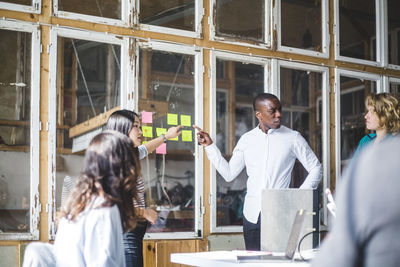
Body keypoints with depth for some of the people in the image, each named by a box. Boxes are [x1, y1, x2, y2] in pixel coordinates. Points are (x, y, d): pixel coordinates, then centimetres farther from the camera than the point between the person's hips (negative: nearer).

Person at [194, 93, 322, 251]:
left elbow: (315, 168, 5)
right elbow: (229, 174, 11)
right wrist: (209, 146, 8)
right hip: (252, 215, 3)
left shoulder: (293, 138, 1)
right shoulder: (246, 140, 9)